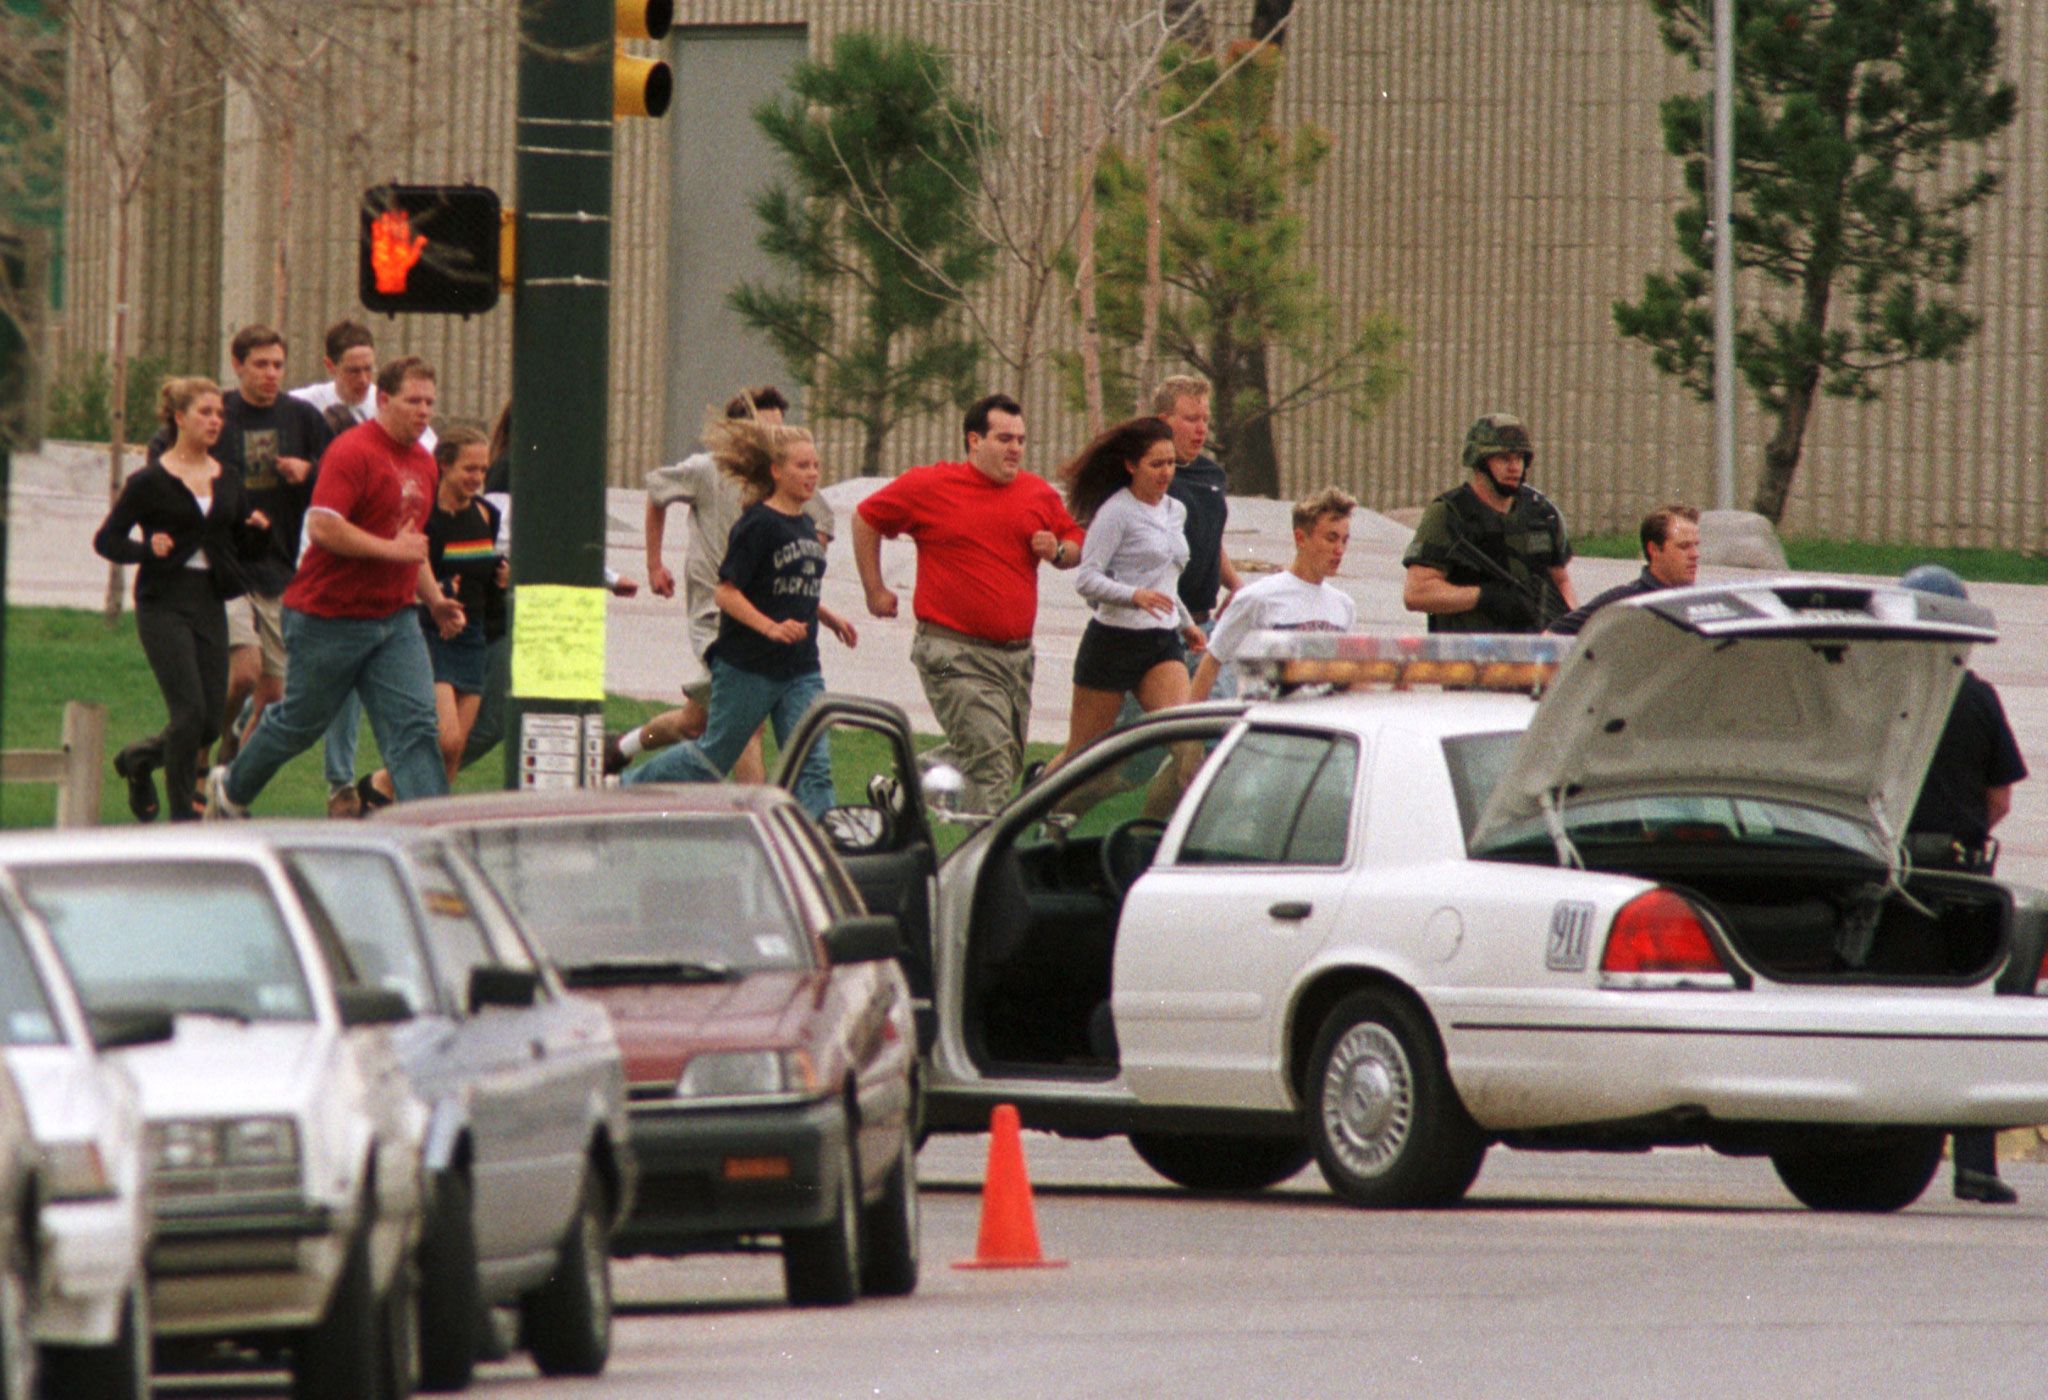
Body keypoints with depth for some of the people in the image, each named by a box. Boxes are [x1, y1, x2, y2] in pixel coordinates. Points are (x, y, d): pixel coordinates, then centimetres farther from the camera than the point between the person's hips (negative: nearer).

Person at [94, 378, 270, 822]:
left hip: (210, 604, 5)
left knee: (210, 723, 3)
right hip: (164, 605, -5)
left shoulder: (228, 482, 11)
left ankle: (138, 758, 31)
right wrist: (147, 549, -20)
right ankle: (182, 815, -3)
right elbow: (106, 540, -2)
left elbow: (245, 549, 16)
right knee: (190, 712, -14)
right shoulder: (150, 482, -3)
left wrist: (259, 530, -5)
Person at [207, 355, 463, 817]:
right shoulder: (353, 451, -15)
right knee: (302, 721, 9)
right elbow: (322, 525, -26)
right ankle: (231, 788, 34)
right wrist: (390, 549, -23)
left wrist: (435, 600, 17)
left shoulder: (423, 463, 13)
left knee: (415, 725, -7)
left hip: (393, 619, 7)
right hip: (329, 617, -7)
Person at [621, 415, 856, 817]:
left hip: (800, 671, 7)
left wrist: (829, 618, 14)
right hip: (748, 668, -7)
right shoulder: (757, 525, -14)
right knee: (714, 758, 8)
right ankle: (627, 786, 29)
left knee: (813, 766, -5)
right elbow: (727, 593, -17)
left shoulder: (804, 526, 10)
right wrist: (770, 627, -28)